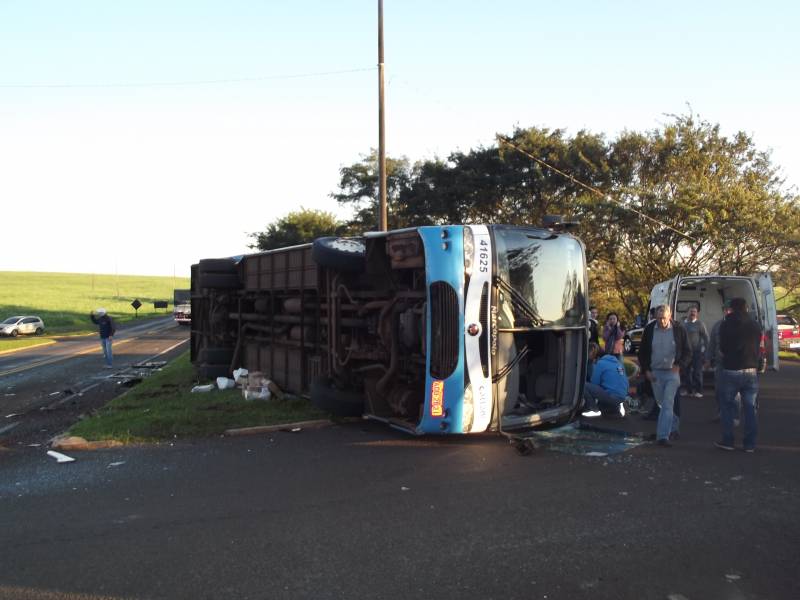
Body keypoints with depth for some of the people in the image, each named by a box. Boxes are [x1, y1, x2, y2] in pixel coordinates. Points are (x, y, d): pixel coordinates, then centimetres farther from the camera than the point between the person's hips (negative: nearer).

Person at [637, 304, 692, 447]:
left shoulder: (679, 329, -5)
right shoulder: (649, 330, 0)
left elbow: (688, 352, 4)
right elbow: (642, 352, 8)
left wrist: (679, 365, -12)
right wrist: (646, 370, 0)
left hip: (672, 372, -3)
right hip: (655, 372, 3)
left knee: (667, 404, -10)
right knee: (661, 404, 13)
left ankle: (663, 436, -11)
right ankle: (674, 424, 37)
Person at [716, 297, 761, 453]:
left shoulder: (726, 325, -5)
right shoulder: (755, 325, 4)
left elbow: (722, 348, 1)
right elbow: (758, 348, 9)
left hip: (731, 370, -2)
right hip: (751, 371, 2)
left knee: (728, 406, 8)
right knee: (750, 408, 7)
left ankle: (727, 441, 8)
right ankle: (750, 444, 9)